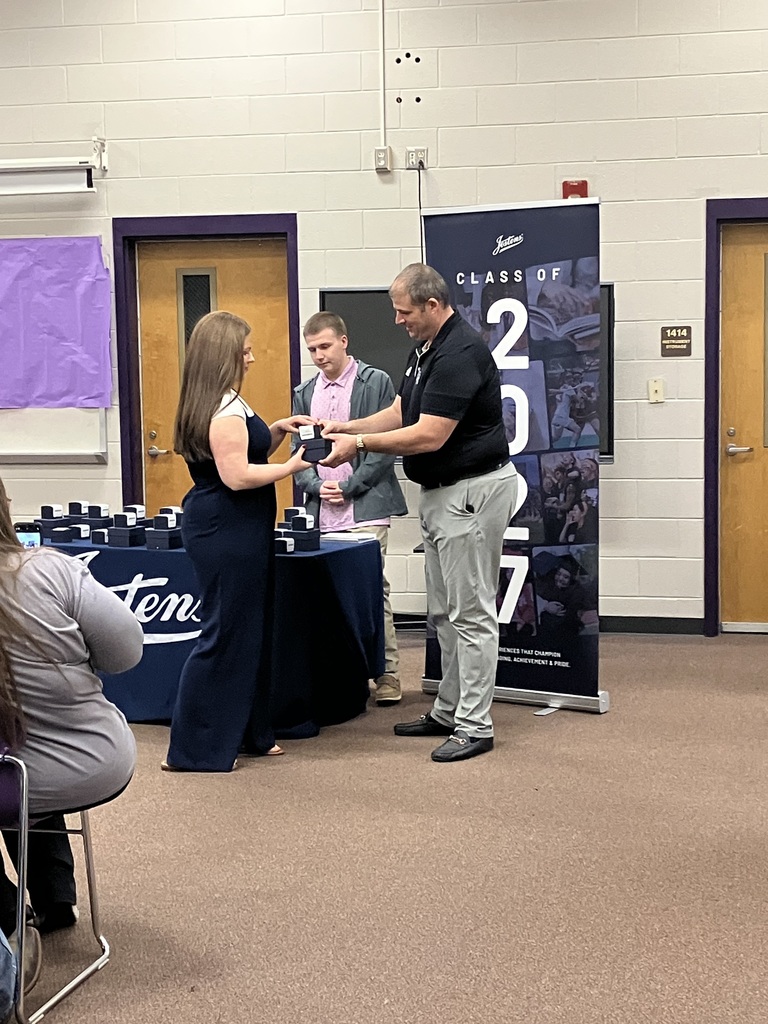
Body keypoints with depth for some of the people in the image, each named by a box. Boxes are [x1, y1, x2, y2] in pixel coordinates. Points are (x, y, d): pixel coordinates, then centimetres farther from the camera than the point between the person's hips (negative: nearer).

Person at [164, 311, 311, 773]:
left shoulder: (227, 404, 15)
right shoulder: (225, 409, -17)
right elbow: (237, 475, -23)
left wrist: (277, 430, 12)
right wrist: (291, 466, -16)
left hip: (234, 530, 11)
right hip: (226, 531, -11)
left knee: (250, 629, 16)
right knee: (225, 632, -4)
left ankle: (248, 734, 26)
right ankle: (194, 750, 3)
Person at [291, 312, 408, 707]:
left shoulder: (375, 382, 0)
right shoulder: (304, 393, 16)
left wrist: (349, 487, -9)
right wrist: (317, 486, -3)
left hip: (365, 508, -4)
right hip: (321, 512, 5)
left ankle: (387, 674, 2)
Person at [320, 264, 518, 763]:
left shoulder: (460, 353, -22)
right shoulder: (428, 349, 11)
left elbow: (429, 436, -25)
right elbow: (400, 413, 17)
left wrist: (360, 444, -18)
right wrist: (348, 427, 3)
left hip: (472, 491, -11)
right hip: (440, 492, 11)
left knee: (471, 611, -4)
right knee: (445, 611, 16)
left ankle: (475, 726, 2)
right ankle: (449, 710, 25)